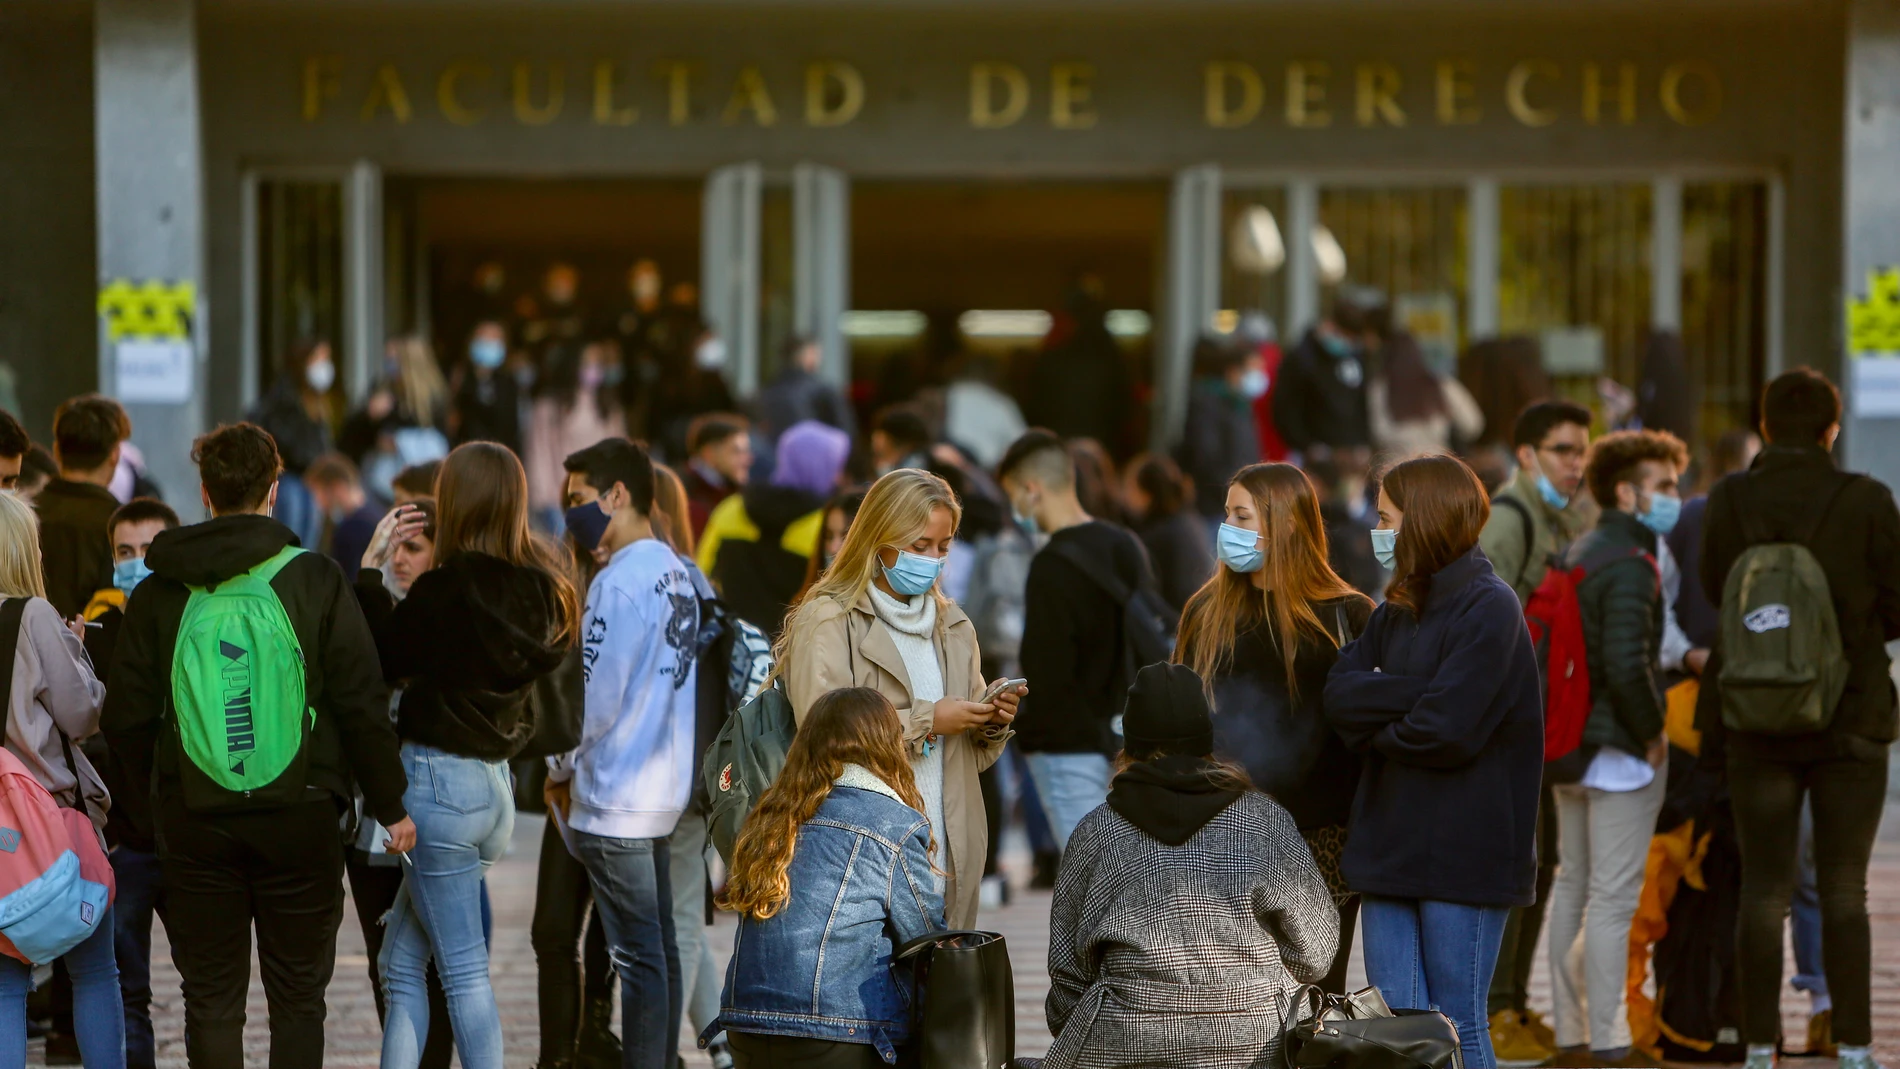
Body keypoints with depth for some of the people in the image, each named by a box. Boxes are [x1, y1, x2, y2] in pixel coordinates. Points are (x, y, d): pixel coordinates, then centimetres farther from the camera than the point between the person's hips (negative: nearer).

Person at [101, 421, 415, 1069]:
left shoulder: (158, 594, 1)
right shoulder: (316, 581, -5)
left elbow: (127, 720, 3)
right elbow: (362, 706, -5)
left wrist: (145, 810, 18)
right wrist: (389, 806, 4)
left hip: (194, 820, 1)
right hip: (299, 815, -1)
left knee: (211, 998, 8)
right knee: (297, 996, 8)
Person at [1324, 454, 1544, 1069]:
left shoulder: (1488, 609, -8)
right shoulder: (1396, 613, 16)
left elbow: (1447, 730, -18)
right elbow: (1339, 695, 1)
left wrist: (1374, 726, -1)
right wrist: (1414, 697, -13)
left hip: (1462, 854, -7)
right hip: (1391, 849, 7)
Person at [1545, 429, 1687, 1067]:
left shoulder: (1578, 554, 13)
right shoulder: (1630, 565, -17)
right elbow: (1627, 665, -27)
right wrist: (1652, 734, -14)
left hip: (1571, 745, 9)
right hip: (1620, 750, -9)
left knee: (1572, 887, 13)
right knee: (1613, 898, -5)